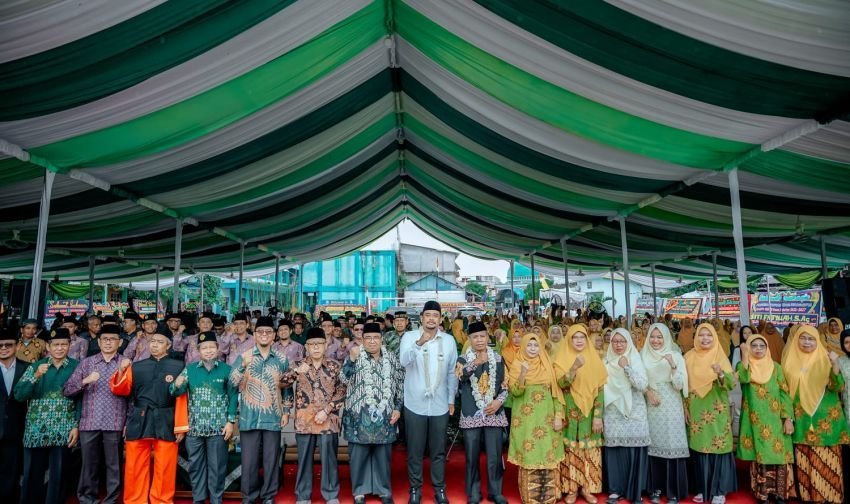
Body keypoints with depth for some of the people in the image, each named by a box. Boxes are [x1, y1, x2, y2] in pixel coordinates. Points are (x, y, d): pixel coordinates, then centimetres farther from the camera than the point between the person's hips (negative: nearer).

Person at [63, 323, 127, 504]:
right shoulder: (87, 363, 9)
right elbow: (67, 390, 5)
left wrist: (129, 423, -5)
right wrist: (85, 381, -13)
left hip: (114, 424, -1)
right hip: (89, 423, 1)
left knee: (113, 466, 4)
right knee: (89, 465, 8)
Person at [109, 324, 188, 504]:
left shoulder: (178, 366, -1)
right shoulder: (136, 366, 8)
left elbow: (181, 398, -3)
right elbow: (121, 391, 8)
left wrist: (181, 427, -6)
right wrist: (122, 371, -8)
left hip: (166, 423, -2)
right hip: (138, 422, 2)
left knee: (164, 469, 6)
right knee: (135, 468, 8)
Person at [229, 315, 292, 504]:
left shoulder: (281, 360, 6)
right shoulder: (243, 357, 1)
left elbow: (287, 388, 11)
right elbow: (232, 382, -9)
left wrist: (286, 411, 6)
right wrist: (243, 365, -25)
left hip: (273, 417, 1)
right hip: (249, 417, -1)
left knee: (271, 459, 7)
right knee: (249, 459, 6)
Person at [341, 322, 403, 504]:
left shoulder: (391, 357, 5)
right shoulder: (355, 355, -2)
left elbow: (400, 384, 9)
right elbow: (344, 379, -15)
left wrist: (397, 408, 2)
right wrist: (352, 359, -25)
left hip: (384, 416, 2)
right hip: (359, 416, -2)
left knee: (383, 455, 12)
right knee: (358, 455, 7)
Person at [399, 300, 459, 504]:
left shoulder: (449, 340, 1)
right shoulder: (409, 336, -7)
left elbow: (452, 372, 7)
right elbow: (404, 361, -24)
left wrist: (451, 399, 7)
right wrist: (419, 343, -41)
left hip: (440, 405, 2)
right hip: (415, 404, -2)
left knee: (438, 450, 14)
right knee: (415, 450, 10)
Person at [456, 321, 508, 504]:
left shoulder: (498, 359, 7)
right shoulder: (463, 359, 0)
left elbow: (505, 385, 9)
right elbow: (459, 376, -21)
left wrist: (498, 401, -10)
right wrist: (476, 362, -37)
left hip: (494, 413, 1)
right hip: (471, 414, -1)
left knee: (495, 456, 5)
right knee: (472, 457, 5)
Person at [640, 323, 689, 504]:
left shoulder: (675, 355, -1)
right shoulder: (644, 355, 5)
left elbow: (679, 384, -7)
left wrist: (673, 365, -20)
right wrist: (648, 391, -9)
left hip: (671, 406, -2)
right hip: (652, 406, 2)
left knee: (672, 445, -4)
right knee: (654, 445, 5)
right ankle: (656, 488, 16)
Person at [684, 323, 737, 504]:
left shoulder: (721, 357, -3)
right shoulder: (689, 357, 4)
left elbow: (732, 384, -13)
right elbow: (683, 384, 9)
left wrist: (721, 373, -33)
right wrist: (685, 409, 5)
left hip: (717, 412, -2)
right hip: (696, 412, 2)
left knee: (717, 448, -2)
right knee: (699, 448, 7)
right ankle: (702, 488, 19)